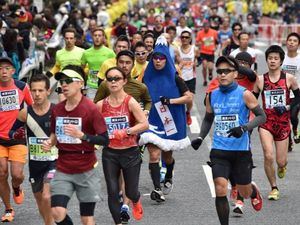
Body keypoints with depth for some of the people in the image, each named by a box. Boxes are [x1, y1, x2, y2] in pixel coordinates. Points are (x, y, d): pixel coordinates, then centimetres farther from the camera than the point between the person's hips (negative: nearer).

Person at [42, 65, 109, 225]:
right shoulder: (57, 109, 5)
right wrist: (50, 143, -1)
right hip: (63, 170, 4)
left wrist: (82, 135, -28)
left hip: (86, 171, -4)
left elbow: (105, 140, -14)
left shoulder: (90, 109, -11)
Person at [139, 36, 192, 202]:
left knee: (167, 156, 14)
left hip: (171, 123, 0)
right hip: (153, 121, 0)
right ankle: (157, 189, -15)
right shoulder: (147, 78, 2)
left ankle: (168, 178, 45)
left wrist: (171, 101, -16)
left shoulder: (174, 78, -4)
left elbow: (189, 97, -4)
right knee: (154, 154, -14)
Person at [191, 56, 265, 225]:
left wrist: (244, 127, -22)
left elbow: (262, 116, -6)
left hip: (241, 150, -2)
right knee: (220, 191, -13)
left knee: (244, 192, 12)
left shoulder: (244, 94, -8)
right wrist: (201, 138, 3)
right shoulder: (213, 95, 5)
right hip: (219, 151, 2)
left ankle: (254, 192, 49)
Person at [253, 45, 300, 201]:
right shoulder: (260, 80, -1)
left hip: (283, 123, 0)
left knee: (281, 161, 2)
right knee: (268, 156, -14)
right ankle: (274, 188, 5)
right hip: (266, 123, 0)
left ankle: (282, 166, 42)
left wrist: (287, 107, -8)